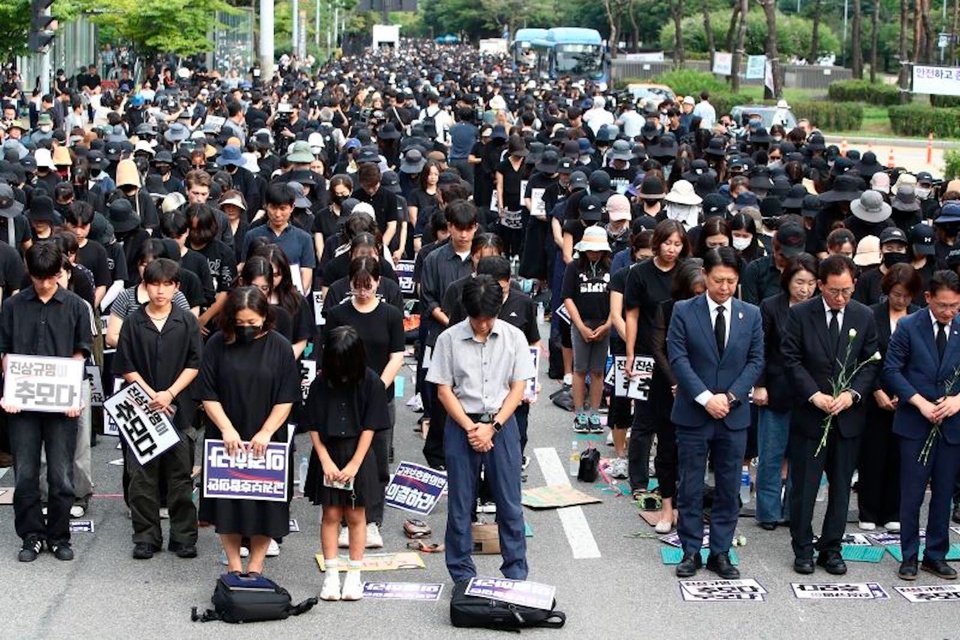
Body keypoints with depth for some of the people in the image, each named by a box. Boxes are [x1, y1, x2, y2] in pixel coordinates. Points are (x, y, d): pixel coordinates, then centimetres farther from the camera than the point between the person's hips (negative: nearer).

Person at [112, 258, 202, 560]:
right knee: (142, 476, 3)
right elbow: (126, 367, 2)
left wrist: (170, 394, -11)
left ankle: (184, 537, 12)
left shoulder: (187, 322, 3)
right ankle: (146, 538, 12)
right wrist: (151, 395, -9)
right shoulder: (133, 322, 3)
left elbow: (194, 365, 0)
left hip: (178, 408, 0)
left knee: (181, 475, 4)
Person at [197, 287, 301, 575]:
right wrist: (227, 429, -13)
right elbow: (208, 395, -3)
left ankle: (256, 566, 18)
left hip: (265, 441, -1)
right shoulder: (217, 345, -3)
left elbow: (286, 399, -4)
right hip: (226, 439, 1)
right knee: (227, 501, 7)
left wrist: (265, 432, -13)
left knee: (264, 503, 4)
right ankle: (233, 565, 20)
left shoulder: (280, 347, -4)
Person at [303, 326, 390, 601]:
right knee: (330, 515, 3)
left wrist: (354, 464, -11)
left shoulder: (371, 382, -7)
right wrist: (326, 461, -9)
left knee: (355, 516, 6)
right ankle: (331, 575, 9)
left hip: (358, 456, -1)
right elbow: (313, 427, -1)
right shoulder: (321, 383, -2)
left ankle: (354, 575, 13)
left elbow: (370, 427, -7)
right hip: (327, 455, 1)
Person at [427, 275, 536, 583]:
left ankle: (516, 572, 14)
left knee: (510, 502, 4)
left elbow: (518, 388, 0)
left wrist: (492, 427, -9)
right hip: (461, 425, 0)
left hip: (501, 424, 1)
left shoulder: (514, 337, -1)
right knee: (460, 504, 5)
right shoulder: (449, 339, -4)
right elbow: (443, 390, -2)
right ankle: (462, 574, 16)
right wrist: (470, 427, -10)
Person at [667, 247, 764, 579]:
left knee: (729, 488, 7)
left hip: (734, 414, 2)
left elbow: (756, 361, 3)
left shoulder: (751, 315, 5)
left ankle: (720, 552, 16)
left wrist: (730, 396, -10)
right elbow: (678, 358, -8)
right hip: (692, 414, -2)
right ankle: (691, 551, 14)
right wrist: (705, 398, -16)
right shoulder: (684, 311, -2)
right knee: (690, 487, 4)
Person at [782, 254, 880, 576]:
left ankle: (831, 548, 21)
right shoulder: (799, 314, -4)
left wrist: (852, 393, -12)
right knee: (804, 486, 4)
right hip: (809, 415, -2)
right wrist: (814, 395, -16)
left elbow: (870, 363, 4)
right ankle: (803, 549, 16)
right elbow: (791, 360, -6)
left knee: (841, 487, 9)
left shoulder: (864, 317, 3)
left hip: (848, 416, 2)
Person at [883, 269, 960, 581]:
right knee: (911, 495, 2)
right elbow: (891, 371, -5)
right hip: (915, 425, -2)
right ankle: (909, 557, 13)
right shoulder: (909, 327, -3)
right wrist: (921, 403, -14)